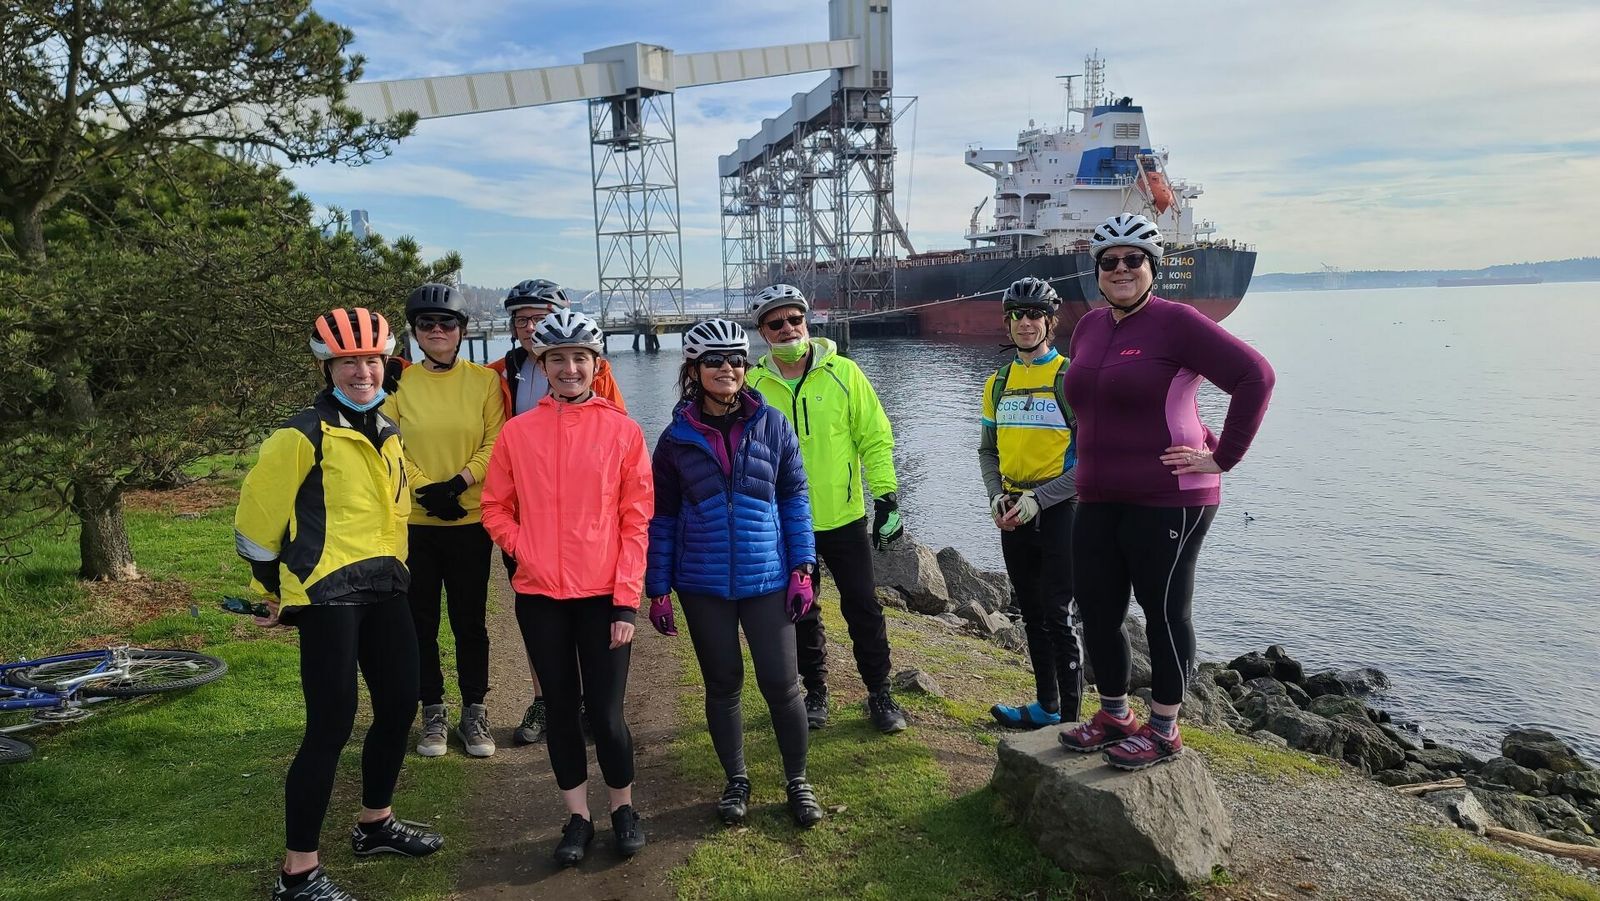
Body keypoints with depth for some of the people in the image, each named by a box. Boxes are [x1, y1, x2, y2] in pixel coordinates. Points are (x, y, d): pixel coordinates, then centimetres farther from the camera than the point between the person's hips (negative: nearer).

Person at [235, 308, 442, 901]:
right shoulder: (304, 436, -11)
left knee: (399, 705, 13)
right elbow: (257, 514, -6)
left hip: (383, 590, 8)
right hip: (326, 596, -8)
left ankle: (376, 825, 34)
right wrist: (272, 593, 2)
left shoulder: (387, 434, 12)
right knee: (332, 726, -7)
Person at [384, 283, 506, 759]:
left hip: (470, 520, -1)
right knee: (421, 621, 9)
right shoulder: (399, 381, 1)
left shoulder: (484, 380, 0)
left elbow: (496, 443, -5)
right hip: (413, 521, 1)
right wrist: (426, 489, -15)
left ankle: (474, 711, 22)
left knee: (470, 621, 7)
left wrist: (458, 482, -17)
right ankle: (433, 712, 24)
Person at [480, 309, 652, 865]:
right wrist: (524, 550, -8)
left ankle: (623, 808, 25)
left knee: (605, 711, 0)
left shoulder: (622, 430, -2)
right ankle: (578, 817, 28)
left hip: (603, 594, -2)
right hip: (540, 596, 2)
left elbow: (636, 520, -4)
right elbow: (495, 507, 10)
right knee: (559, 707, 11)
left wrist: (627, 600, -8)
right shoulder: (517, 432, 3)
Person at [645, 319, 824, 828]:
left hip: (767, 578, 0)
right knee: (722, 684, 11)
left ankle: (798, 782, 22)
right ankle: (736, 781, 31)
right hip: (703, 585, 1)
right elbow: (662, 518, 4)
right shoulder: (677, 437, 0)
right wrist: (658, 589, 3)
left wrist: (803, 567, -3)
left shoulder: (772, 425, 0)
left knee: (780, 683, 1)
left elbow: (794, 498, 4)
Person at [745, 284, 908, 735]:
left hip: (844, 517, -1)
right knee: (801, 614, 13)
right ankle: (815, 692, 31)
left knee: (863, 608, 6)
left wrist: (886, 496, -7)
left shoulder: (843, 373, -4)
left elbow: (875, 437, -1)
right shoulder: (753, 386, -1)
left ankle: (879, 694, 22)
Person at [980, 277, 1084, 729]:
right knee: (1031, 614, 15)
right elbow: (988, 449, 15)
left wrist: (1038, 500, -18)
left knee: (1058, 616, -3)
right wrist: (997, 496, -2)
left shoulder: (1071, 378, -10)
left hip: (1058, 510, -6)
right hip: (1013, 512, 6)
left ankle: (1069, 721, 8)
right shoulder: (999, 382, 9)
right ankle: (1046, 706, 30)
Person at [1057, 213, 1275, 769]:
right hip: (1099, 499, 8)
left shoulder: (1174, 322, -11)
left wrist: (1223, 456, -15)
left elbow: (1254, 375, -15)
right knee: (1096, 609, 13)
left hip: (1168, 499, -8)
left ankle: (1164, 732, 18)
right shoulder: (1090, 327, 12)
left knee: (1165, 613, 3)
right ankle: (1115, 717, 31)